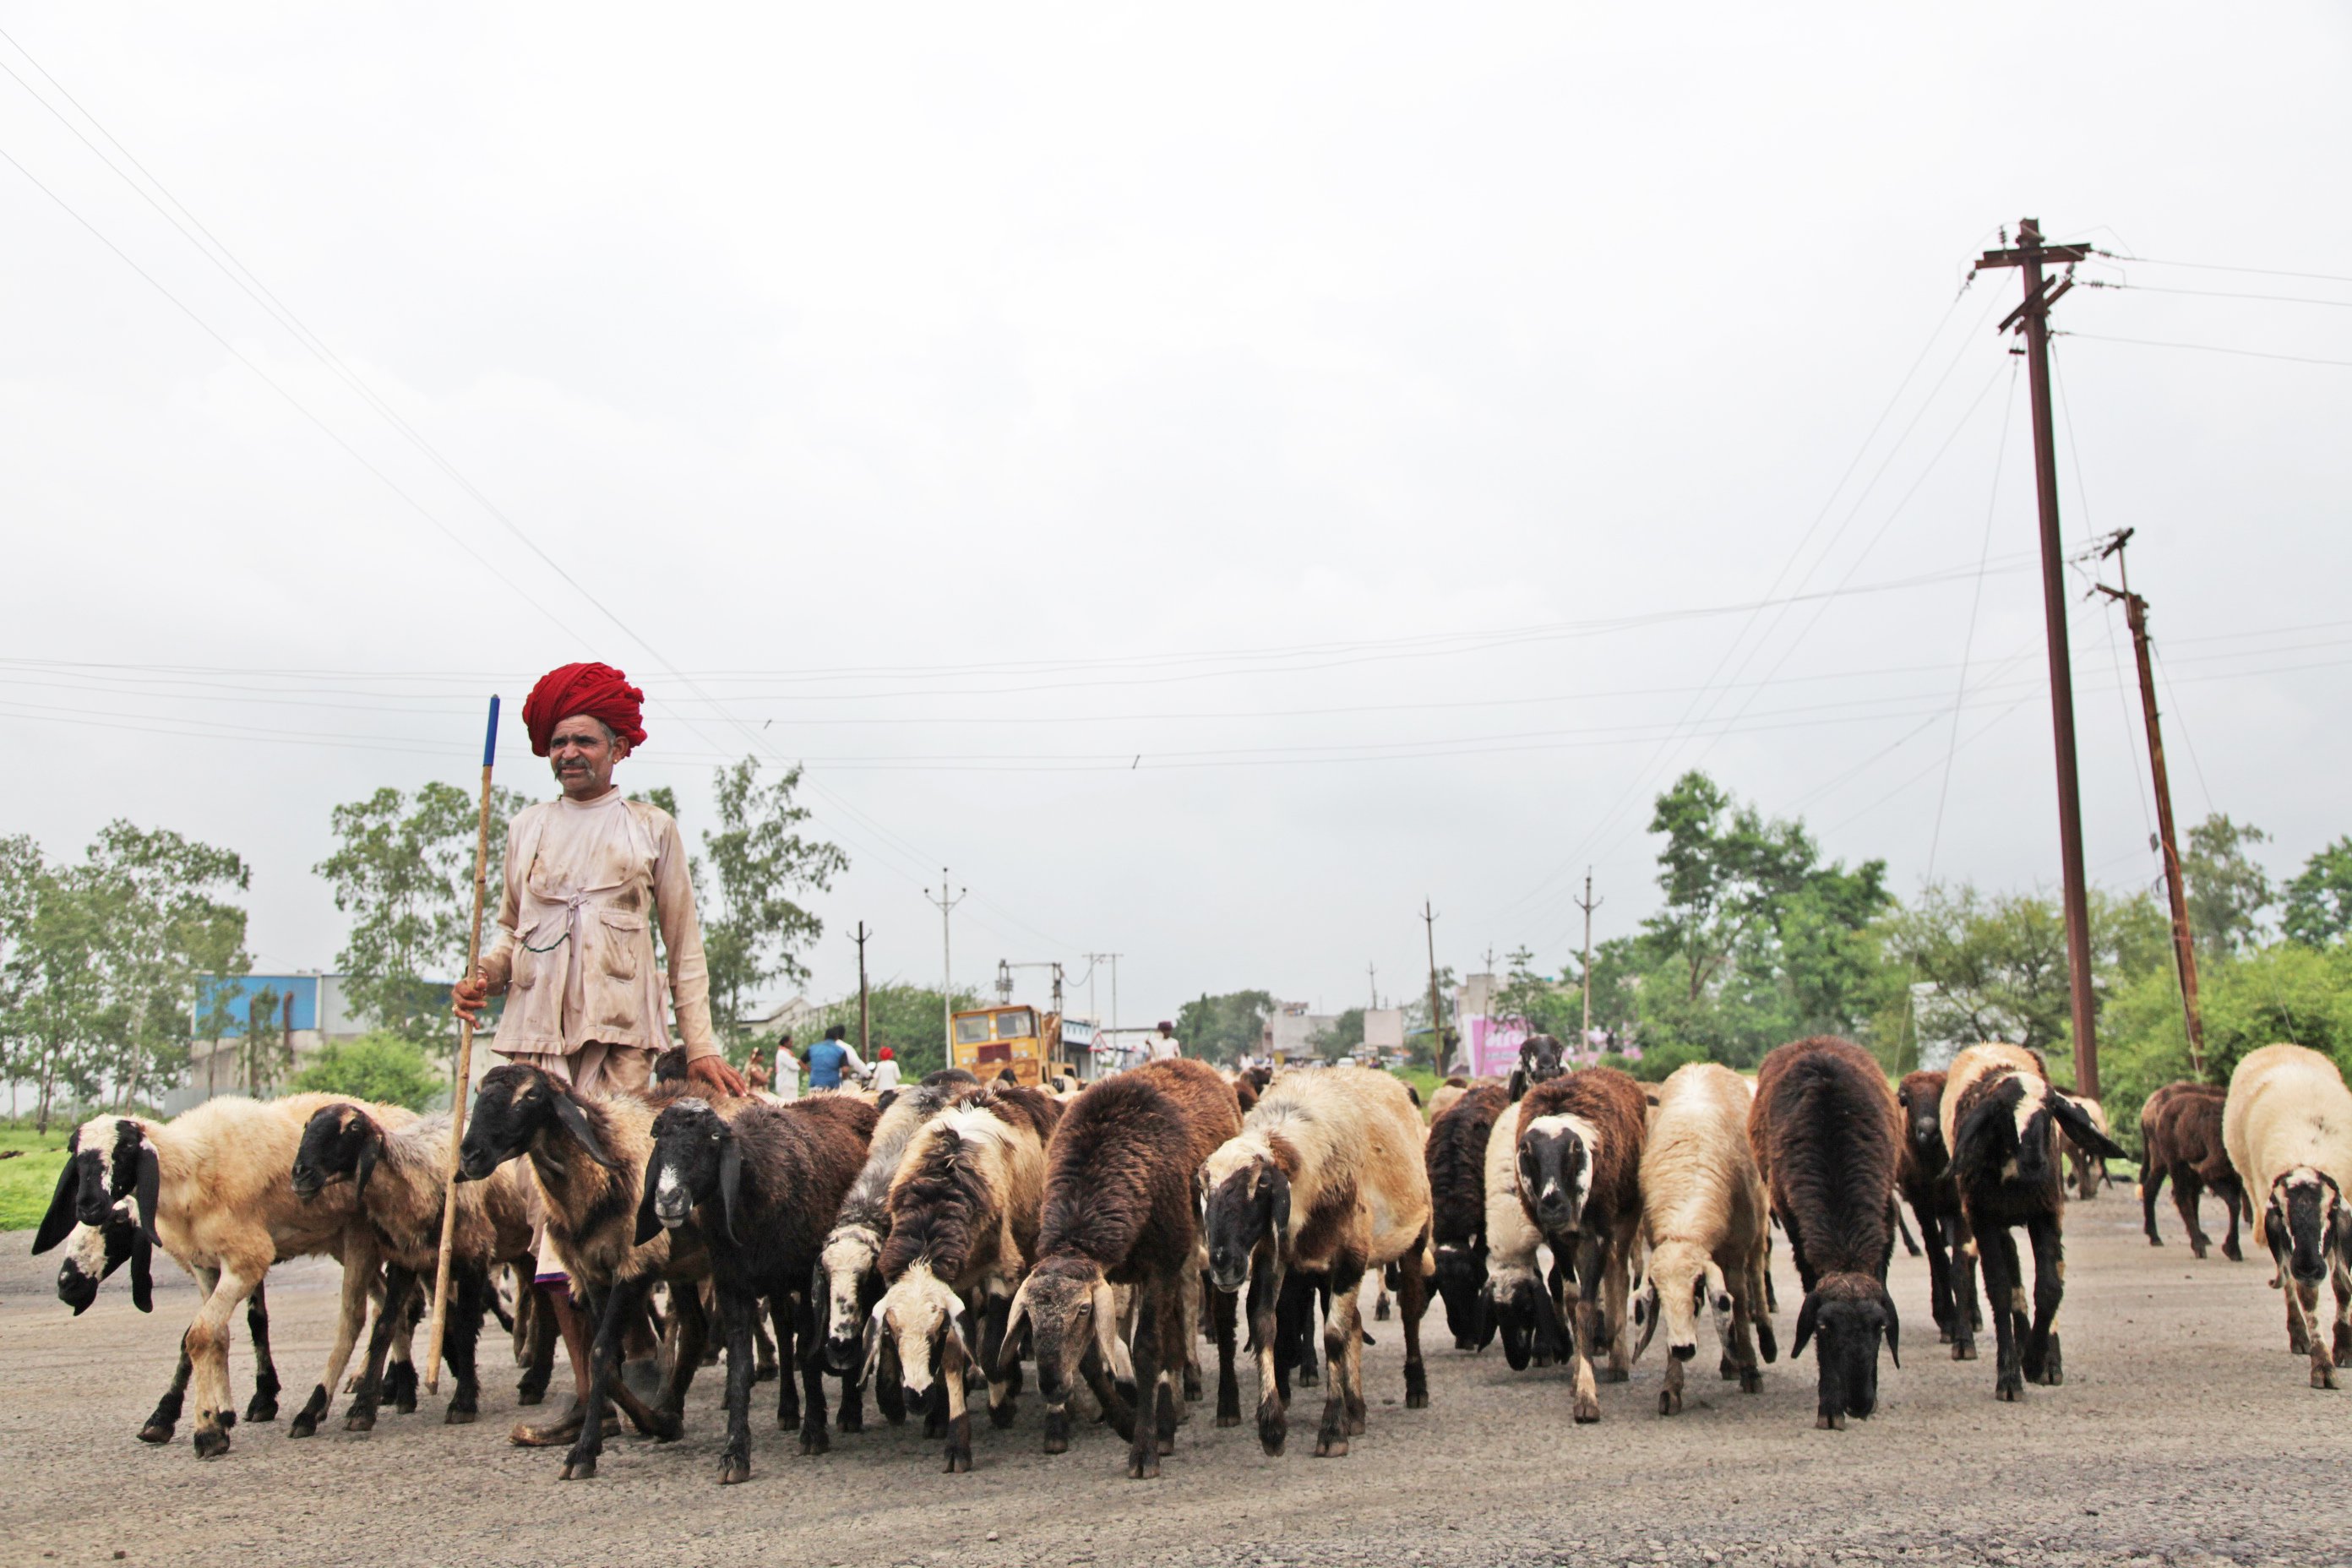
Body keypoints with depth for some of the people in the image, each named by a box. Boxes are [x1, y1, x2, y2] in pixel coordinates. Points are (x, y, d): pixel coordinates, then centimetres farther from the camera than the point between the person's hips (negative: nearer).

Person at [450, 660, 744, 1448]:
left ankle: (635, 1340, 4)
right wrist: (483, 976, 3)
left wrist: (701, 1045, 5)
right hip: (538, 1033, 3)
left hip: (622, 1032, -3)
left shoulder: (650, 828, 12)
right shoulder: (527, 828, 19)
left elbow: (684, 945, 12)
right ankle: (591, 1388, 0)